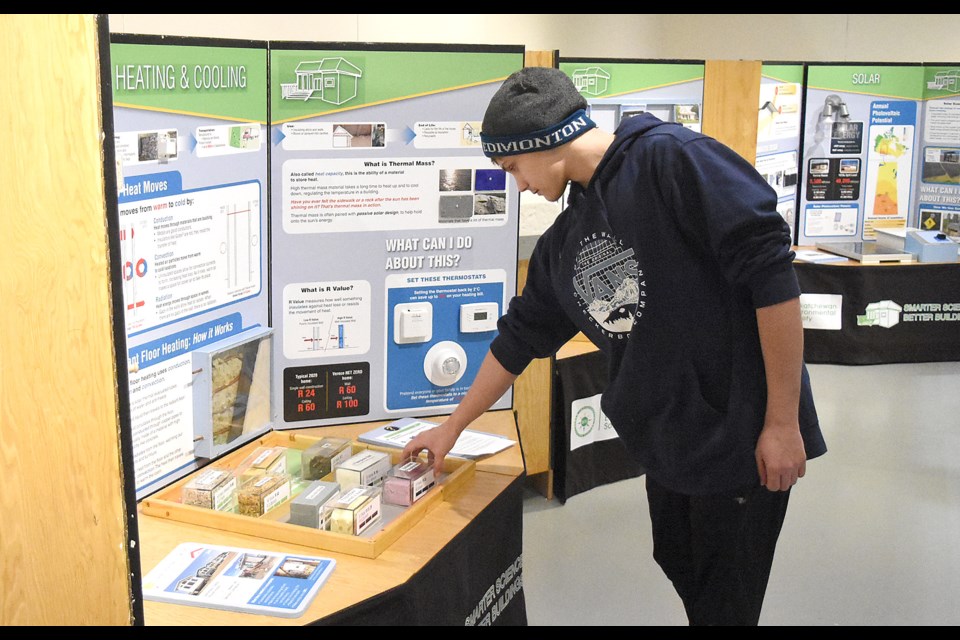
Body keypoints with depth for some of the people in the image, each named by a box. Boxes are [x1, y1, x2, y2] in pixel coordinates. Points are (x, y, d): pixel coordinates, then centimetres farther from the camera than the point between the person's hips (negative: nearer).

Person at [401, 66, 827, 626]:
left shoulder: (670, 159, -15)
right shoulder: (563, 242, 10)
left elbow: (771, 275, -20)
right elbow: (519, 338, 20)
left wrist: (783, 423, -18)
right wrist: (452, 427, 26)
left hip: (742, 440, -7)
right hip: (666, 447, 8)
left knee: (724, 606, 6)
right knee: (684, 579, 19)